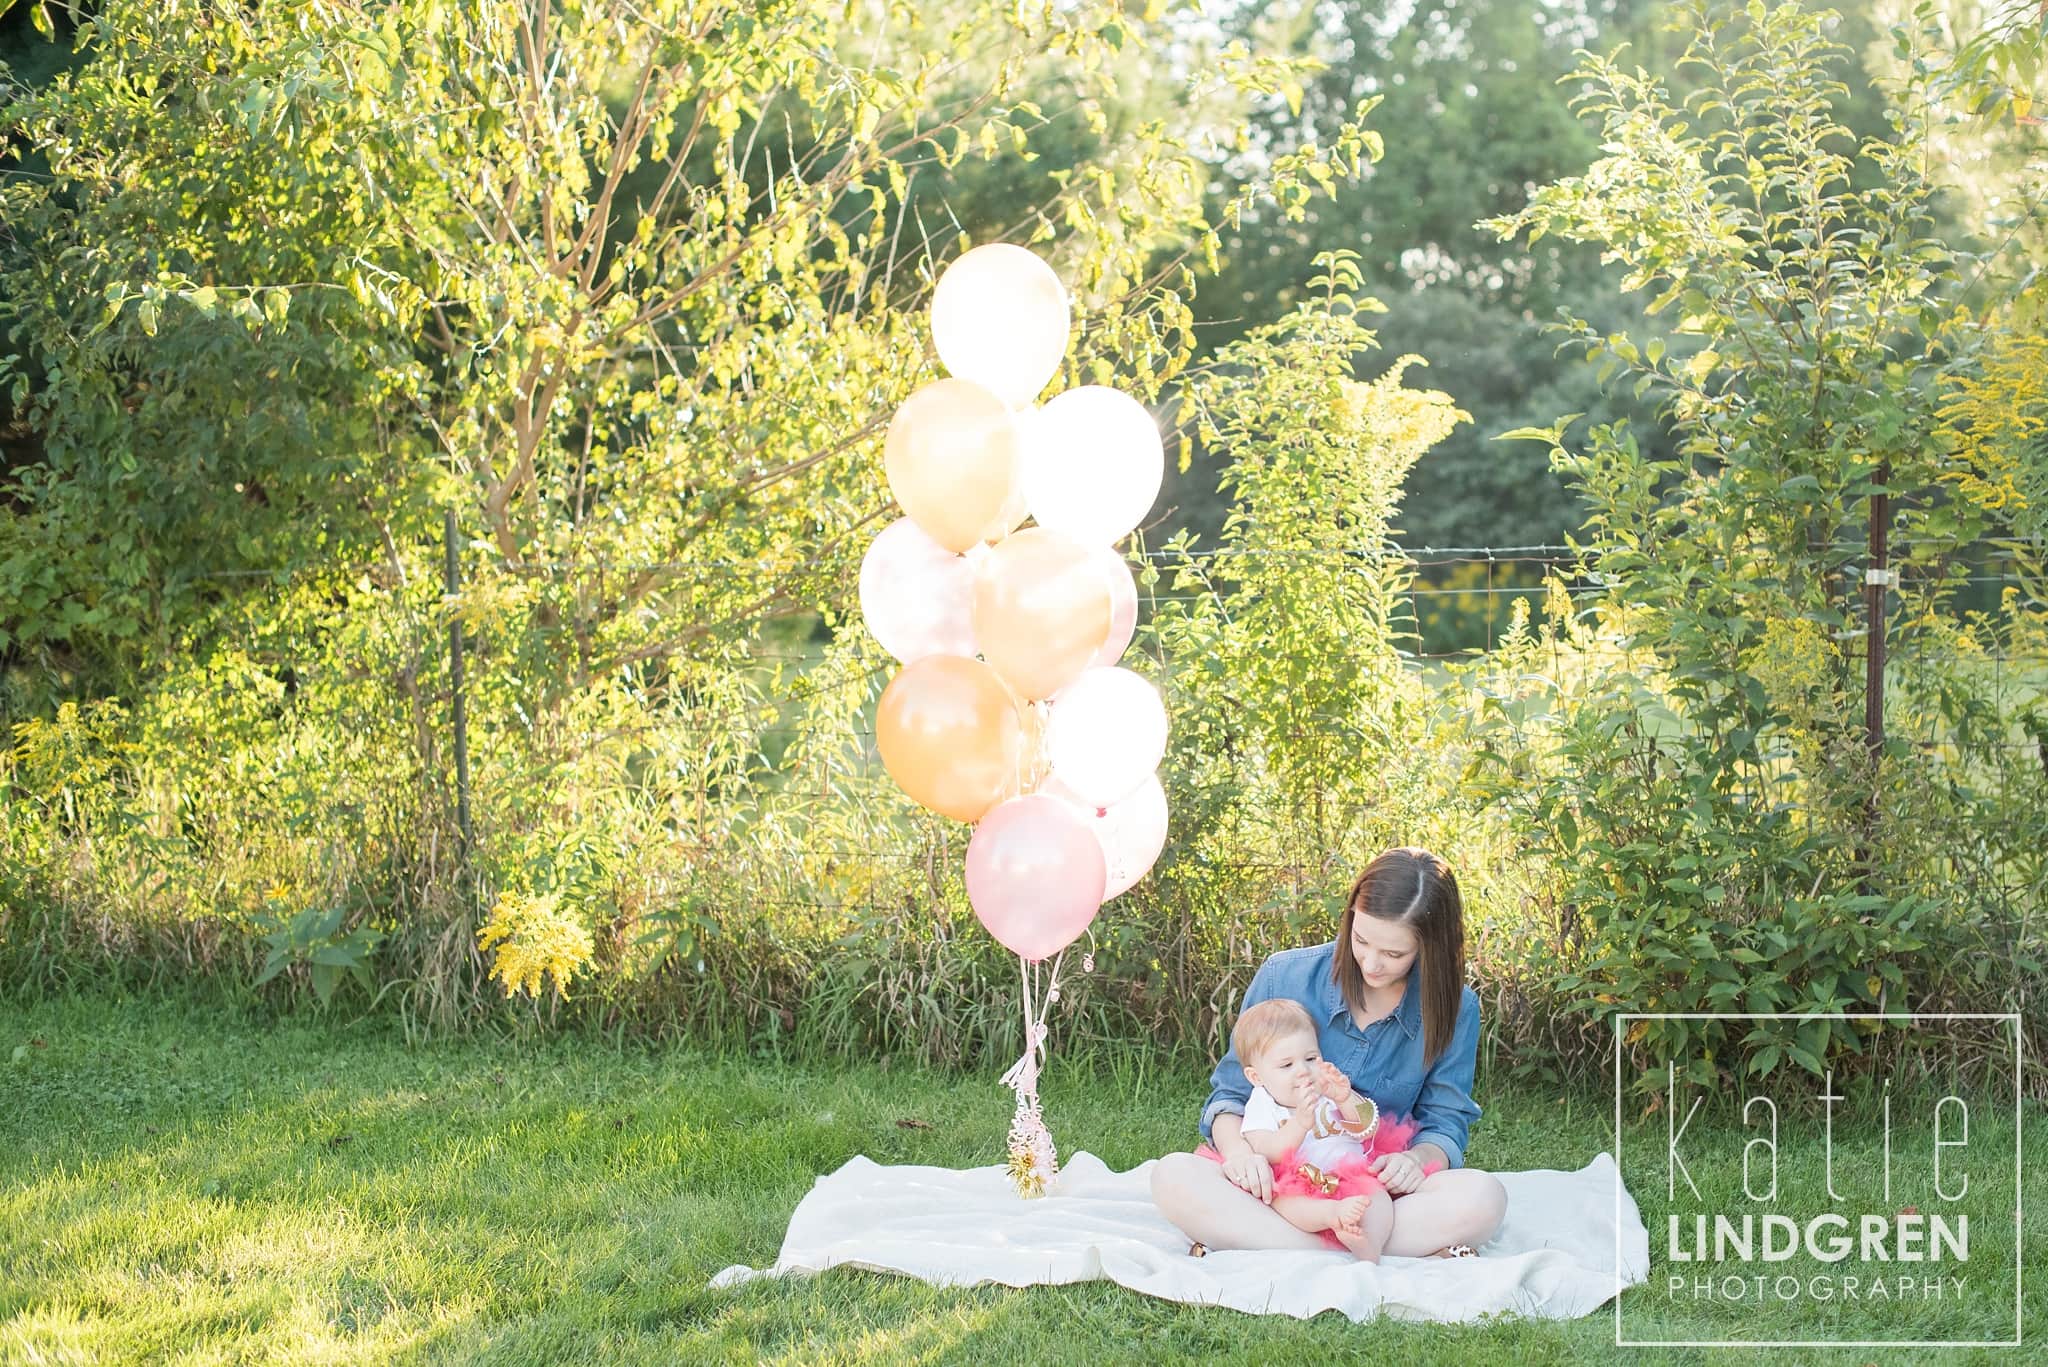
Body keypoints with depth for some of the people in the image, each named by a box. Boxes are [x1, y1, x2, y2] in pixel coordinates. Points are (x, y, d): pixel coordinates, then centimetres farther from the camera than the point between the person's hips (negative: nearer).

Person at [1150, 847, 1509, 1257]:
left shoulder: (1454, 1009, -1)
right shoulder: (1283, 977, -2)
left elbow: (1446, 1123, 3)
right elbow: (1230, 1096, 3)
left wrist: (1417, 1159, -22)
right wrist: (1239, 1150, -20)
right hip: (1278, 1183, 0)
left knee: (1482, 1197, -32)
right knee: (1174, 1175, -31)